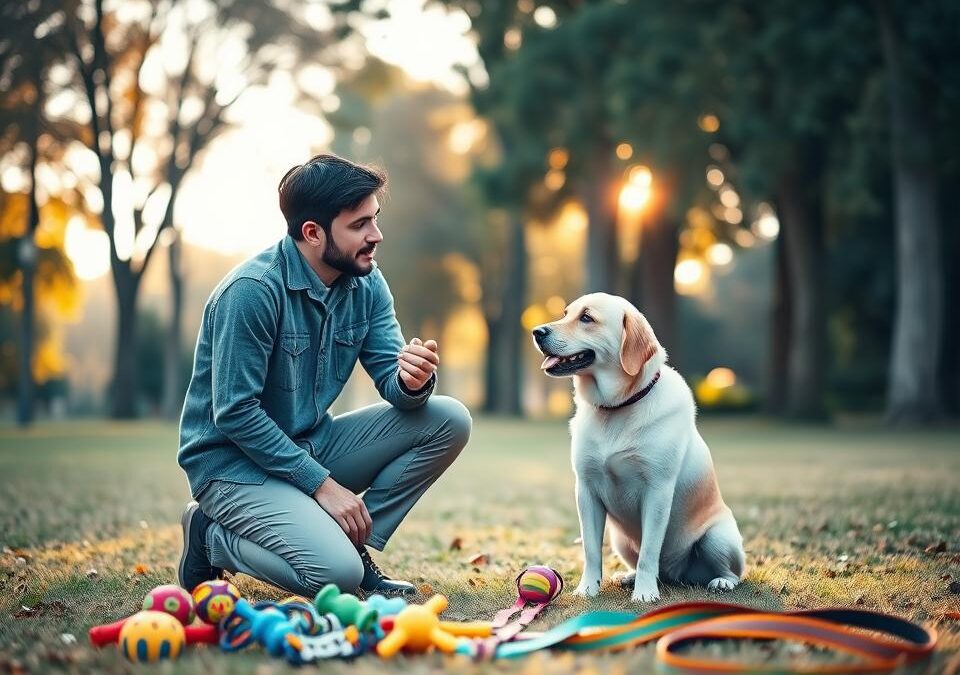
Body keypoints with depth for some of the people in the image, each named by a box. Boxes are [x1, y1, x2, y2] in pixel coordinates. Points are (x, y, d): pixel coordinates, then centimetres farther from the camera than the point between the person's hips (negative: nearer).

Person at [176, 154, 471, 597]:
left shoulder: (366, 284, 0)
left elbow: (392, 383, -3)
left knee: (449, 420, -7)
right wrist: (321, 483, -23)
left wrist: (412, 382, -29)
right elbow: (235, 413, -22)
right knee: (337, 573, -28)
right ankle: (213, 536, -1)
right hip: (233, 460, -7)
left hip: (311, 444, 7)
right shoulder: (253, 290, -22)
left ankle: (356, 543, 0)